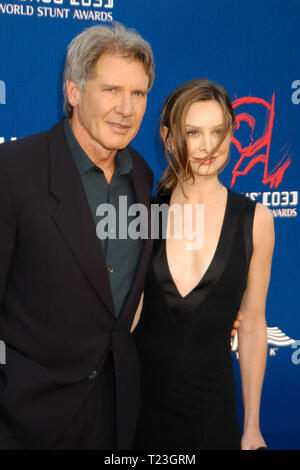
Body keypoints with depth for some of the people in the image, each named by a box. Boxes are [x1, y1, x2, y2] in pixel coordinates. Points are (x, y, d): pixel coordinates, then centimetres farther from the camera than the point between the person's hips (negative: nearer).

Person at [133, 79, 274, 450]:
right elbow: (127, 316, 4)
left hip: (211, 406, 0)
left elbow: (251, 325, 0)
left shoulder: (255, 220, -7)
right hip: (139, 396, 1)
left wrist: (251, 427, 3)